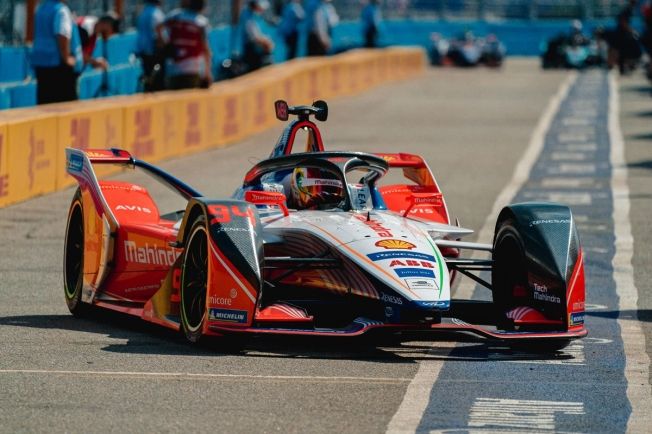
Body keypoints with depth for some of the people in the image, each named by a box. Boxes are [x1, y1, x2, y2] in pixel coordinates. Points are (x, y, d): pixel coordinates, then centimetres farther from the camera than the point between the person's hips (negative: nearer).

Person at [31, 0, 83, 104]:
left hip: (40, 60, 9)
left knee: (45, 101, 9)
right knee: (66, 103, -4)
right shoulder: (61, 10, -15)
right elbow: (62, 36, -26)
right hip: (58, 64, -8)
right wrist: (67, 58, -15)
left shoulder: (41, 8, 13)